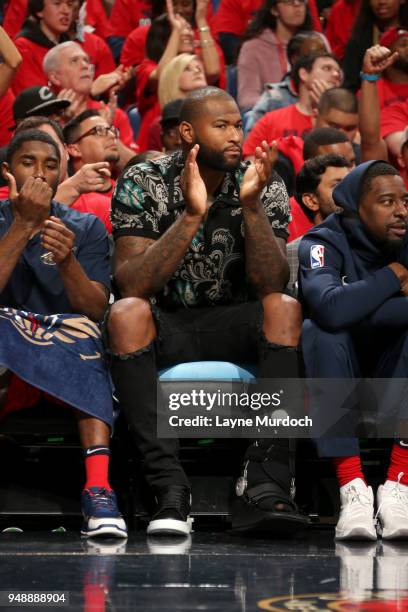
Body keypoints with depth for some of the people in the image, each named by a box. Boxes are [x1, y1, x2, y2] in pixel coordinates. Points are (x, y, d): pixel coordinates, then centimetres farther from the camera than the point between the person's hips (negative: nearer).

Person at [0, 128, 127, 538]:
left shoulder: (86, 228, 11)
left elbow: (96, 310, -3)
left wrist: (68, 262, -21)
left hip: (67, 353, 1)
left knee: (82, 332, -33)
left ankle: (97, 487, -45)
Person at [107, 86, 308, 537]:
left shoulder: (265, 186, -5)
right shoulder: (143, 183, -9)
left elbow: (271, 286, -16)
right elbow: (132, 285, -21)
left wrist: (251, 205, -28)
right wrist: (191, 215, -29)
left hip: (232, 326, 1)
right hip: (164, 325, -1)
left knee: (286, 309, -29)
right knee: (126, 314, -33)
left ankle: (265, 484, -37)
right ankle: (169, 489, -38)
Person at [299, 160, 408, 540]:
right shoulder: (323, 244, -14)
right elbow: (331, 309, -34)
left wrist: (361, 312, -25)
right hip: (332, 379, -3)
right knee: (318, 332, -32)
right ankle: (352, 487, -37)